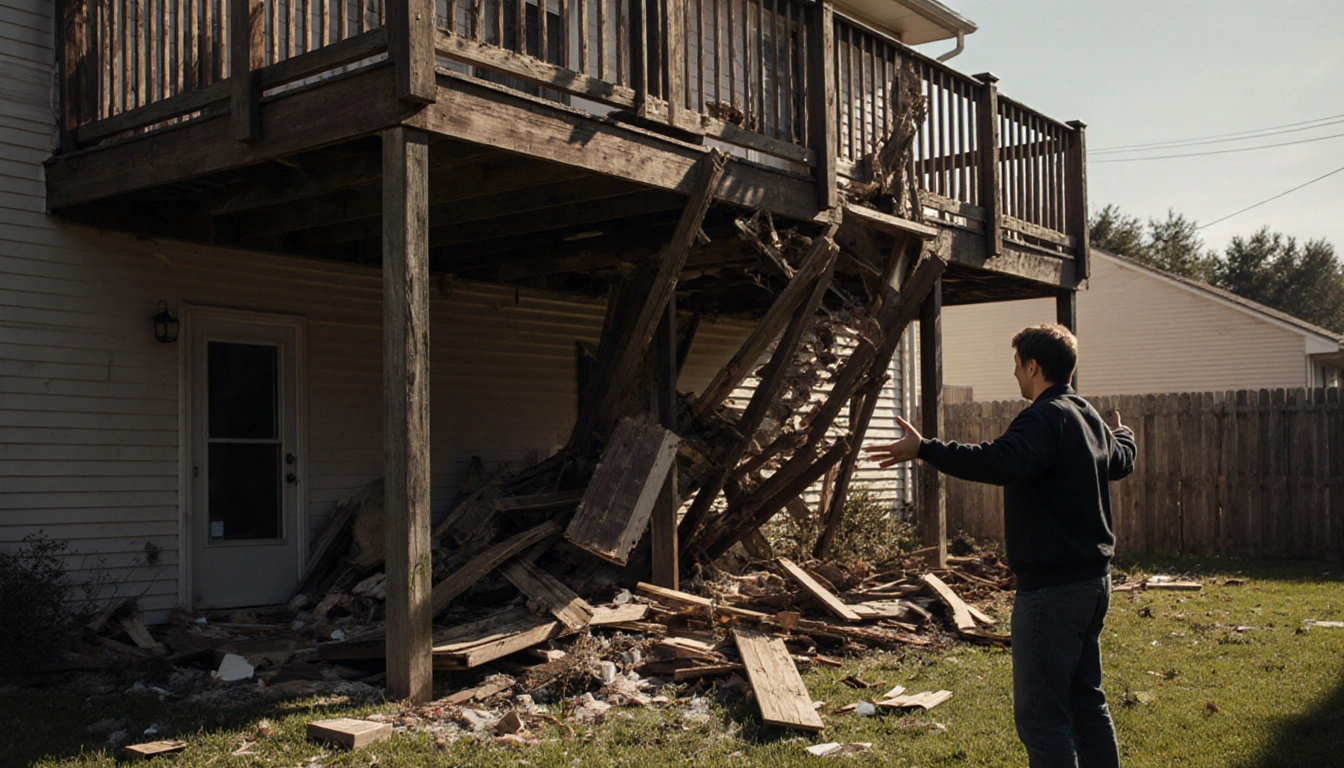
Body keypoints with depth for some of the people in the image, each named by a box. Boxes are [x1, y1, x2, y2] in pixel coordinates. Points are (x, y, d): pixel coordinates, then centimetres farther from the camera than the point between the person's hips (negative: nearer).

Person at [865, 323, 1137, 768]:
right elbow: (1122, 460, 34)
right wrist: (1119, 433, 57)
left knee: (1039, 713, -7)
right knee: (1086, 701, 20)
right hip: (1093, 580, 10)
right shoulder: (1090, 418, 14)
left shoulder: (1044, 417, -17)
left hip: (1051, 586, -10)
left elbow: (1002, 463, -36)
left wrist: (924, 450, -38)